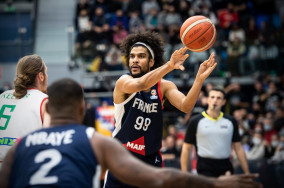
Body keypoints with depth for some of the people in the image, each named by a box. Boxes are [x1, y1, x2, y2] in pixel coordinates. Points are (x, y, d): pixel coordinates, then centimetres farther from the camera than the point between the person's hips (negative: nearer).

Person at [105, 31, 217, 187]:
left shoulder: (164, 86, -1)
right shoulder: (123, 82, -12)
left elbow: (185, 107, -17)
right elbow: (139, 84, -35)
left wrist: (200, 78, -33)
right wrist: (169, 66, -48)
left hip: (150, 158, 3)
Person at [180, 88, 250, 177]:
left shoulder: (231, 121, 8)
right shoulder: (196, 121, 0)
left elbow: (238, 148, 12)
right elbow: (186, 149, 1)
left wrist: (247, 173, 7)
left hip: (226, 169, 3)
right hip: (205, 169, -3)